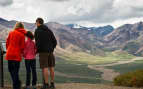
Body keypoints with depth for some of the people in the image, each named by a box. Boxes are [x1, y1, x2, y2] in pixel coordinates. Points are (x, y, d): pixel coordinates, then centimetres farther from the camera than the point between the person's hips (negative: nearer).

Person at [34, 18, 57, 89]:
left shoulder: (37, 31, -4)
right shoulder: (49, 30, 13)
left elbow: (38, 42, -13)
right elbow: (55, 41, 9)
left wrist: (37, 51, 1)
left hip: (43, 52, -6)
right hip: (50, 51, 6)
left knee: (45, 68, -5)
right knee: (51, 68, 7)